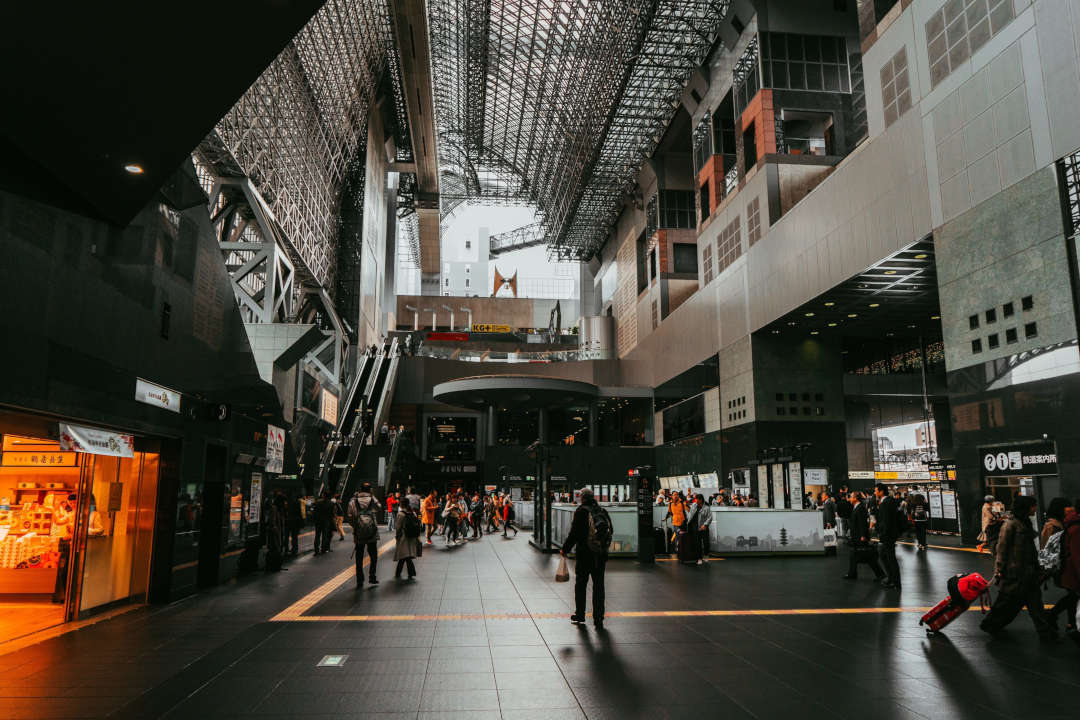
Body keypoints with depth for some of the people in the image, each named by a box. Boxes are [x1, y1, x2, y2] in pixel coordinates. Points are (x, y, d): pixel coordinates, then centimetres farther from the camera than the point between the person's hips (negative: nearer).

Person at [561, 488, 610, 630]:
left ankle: (579, 616, 20)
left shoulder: (581, 512, -11)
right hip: (601, 556, 4)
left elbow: (574, 534, -13)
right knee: (598, 586, 8)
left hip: (584, 556, -4)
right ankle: (598, 619, 7)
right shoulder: (603, 512, 5)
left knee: (580, 585, 11)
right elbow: (610, 532, 13)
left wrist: (565, 549, -2)